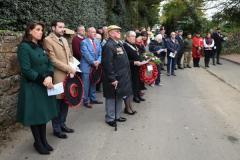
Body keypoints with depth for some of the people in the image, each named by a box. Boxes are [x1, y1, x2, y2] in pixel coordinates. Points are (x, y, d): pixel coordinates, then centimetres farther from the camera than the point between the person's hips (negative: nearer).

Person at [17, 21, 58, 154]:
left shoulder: (41, 47, 11)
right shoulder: (24, 47, -12)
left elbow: (49, 64, 6)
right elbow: (26, 70, -18)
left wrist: (49, 77, -12)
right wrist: (42, 80, -19)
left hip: (45, 86, 7)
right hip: (32, 87, -7)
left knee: (44, 113, 13)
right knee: (35, 115, 6)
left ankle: (43, 140, 27)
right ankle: (38, 143, 23)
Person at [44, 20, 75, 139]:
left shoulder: (64, 40, 16)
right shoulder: (48, 40, -9)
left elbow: (70, 56, 16)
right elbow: (53, 60, -16)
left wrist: (71, 70, -1)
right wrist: (70, 69, -14)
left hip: (67, 76, 7)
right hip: (57, 77, -7)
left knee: (66, 102, 14)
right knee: (57, 103, 4)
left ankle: (62, 124, 31)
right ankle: (56, 129, 19)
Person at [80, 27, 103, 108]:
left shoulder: (97, 42, 12)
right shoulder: (84, 42, -8)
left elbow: (100, 53, 8)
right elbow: (86, 54, -15)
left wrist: (98, 61, -10)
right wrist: (93, 62, -15)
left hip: (96, 66, 7)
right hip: (87, 66, -6)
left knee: (93, 84, 16)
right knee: (86, 85, 0)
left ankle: (93, 99, 27)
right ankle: (85, 101, 12)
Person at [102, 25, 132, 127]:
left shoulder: (119, 44, 13)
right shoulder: (108, 46, -17)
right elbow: (108, 64, -23)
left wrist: (126, 75, 16)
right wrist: (112, 79, -23)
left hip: (122, 77, 9)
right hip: (114, 78, -9)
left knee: (120, 97, 18)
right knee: (112, 98, 4)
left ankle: (117, 115, 33)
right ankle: (110, 118, 18)